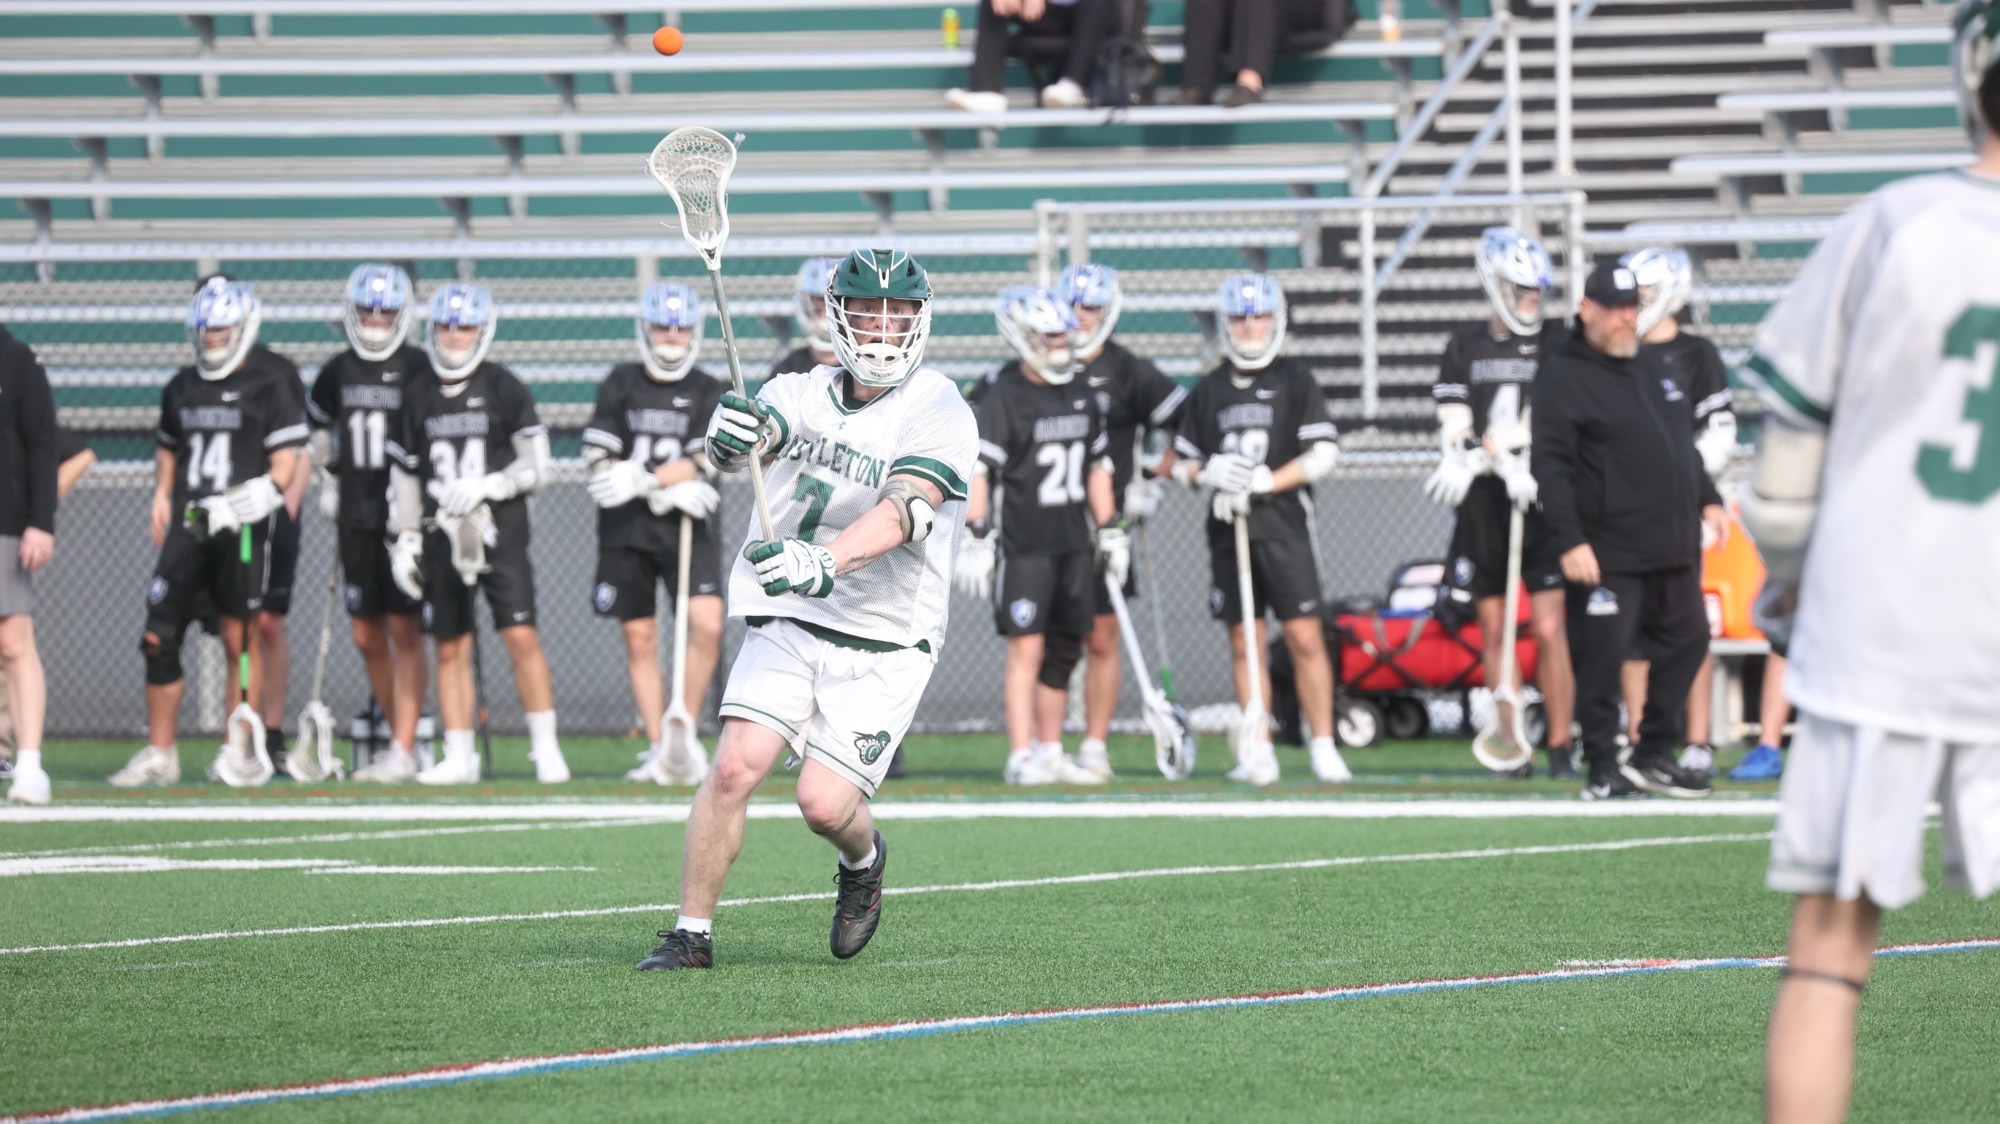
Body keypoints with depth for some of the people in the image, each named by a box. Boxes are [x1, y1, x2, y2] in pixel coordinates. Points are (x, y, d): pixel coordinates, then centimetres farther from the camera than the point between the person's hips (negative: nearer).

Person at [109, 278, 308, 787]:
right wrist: (162, 496, 14)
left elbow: (286, 460, -7)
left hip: (243, 532, -5)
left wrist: (264, 495, -22)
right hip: (188, 529, 5)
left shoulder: (272, 381, -2)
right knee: (159, 639, -1)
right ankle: (159, 753, 7)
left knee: (240, 639, -1)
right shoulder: (183, 387, 16)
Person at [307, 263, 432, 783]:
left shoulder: (419, 370, -6)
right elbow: (319, 419, 28)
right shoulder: (340, 371, 10)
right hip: (357, 520, 6)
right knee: (367, 636, 7)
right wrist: (329, 481, 23)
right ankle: (401, 738, 18)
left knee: (405, 630, -7)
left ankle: (404, 752, -7)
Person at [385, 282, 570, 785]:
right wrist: (405, 538, 12)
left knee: (521, 635, -11)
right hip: (442, 534, 4)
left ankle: (545, 748, -5)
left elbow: (535, 465, -2)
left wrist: (487, 486, -16)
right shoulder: (419, 395, 10)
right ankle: (459, 757, 11)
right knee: (451, 648, 5)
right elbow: (404, 473, 16)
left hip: (499, 530, -4)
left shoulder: (503, 388, -1)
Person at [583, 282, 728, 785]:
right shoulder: (620, 384, 7)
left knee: (707, 626, -18)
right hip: (625, 531, 1)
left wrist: (643, 480, -22)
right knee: (640, 641, 3)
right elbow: (600, 461, 0)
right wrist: (670, 491, -11)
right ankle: (657, 748, 10)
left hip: (686, 532, -1)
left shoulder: (708, 391, 5)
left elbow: (701, 463, -7)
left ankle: (685, 731, -5)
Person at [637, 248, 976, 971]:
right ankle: (692, 933, -3)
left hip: (885, 644, -3)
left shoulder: (941, 416, -9)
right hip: (788, 624, 3)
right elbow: (735, 448, -14)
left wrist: (824, 562, -43)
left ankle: (864, 862, 24)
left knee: (824, 803, -12)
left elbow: (903, 511, -25)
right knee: (735, 768, -16)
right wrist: (733, 436, -41)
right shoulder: (798, 395, 5)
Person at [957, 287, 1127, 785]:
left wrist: (1110, 530, 19)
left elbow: (1097, 467, 22)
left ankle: (1050, 752, 16)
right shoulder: (1003, 398, -9)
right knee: (1027, 649, -10)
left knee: (1064, 651, 8)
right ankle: (1021, 757, -9)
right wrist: (976, 539, -19)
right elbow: (975, 471, -13)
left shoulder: (1081, 397, 13)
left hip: (1073, 544, 7)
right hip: (1024, 546, -7)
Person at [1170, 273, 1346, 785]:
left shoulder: (1295, 380, 3)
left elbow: (1323, 455, -3)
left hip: (1282, 520, -3)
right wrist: (1206, 474, -7)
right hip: (1227, 526, 3)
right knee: (1244, 643, 3)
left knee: (1304, 637, -9)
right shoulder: (1208, 390, 13)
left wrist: (1263, 483, -13)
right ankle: (1257, 753, 6)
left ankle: (1323, 747, -4)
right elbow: (1182, 462, 16)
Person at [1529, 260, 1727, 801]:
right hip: (1609, 553, -8)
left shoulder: (1650, 370, 18)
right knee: (1602, 656, -7)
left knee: (1686, 642, 10)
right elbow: (1550, 466, -14)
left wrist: (1706, 498, 20)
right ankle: (1604, 767, 1)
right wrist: (1569, 541, -20)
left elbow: (1684, 445, 29)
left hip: (1673, 549, 8)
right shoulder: (1564, 378, -7)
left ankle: (1653, 756, 20)